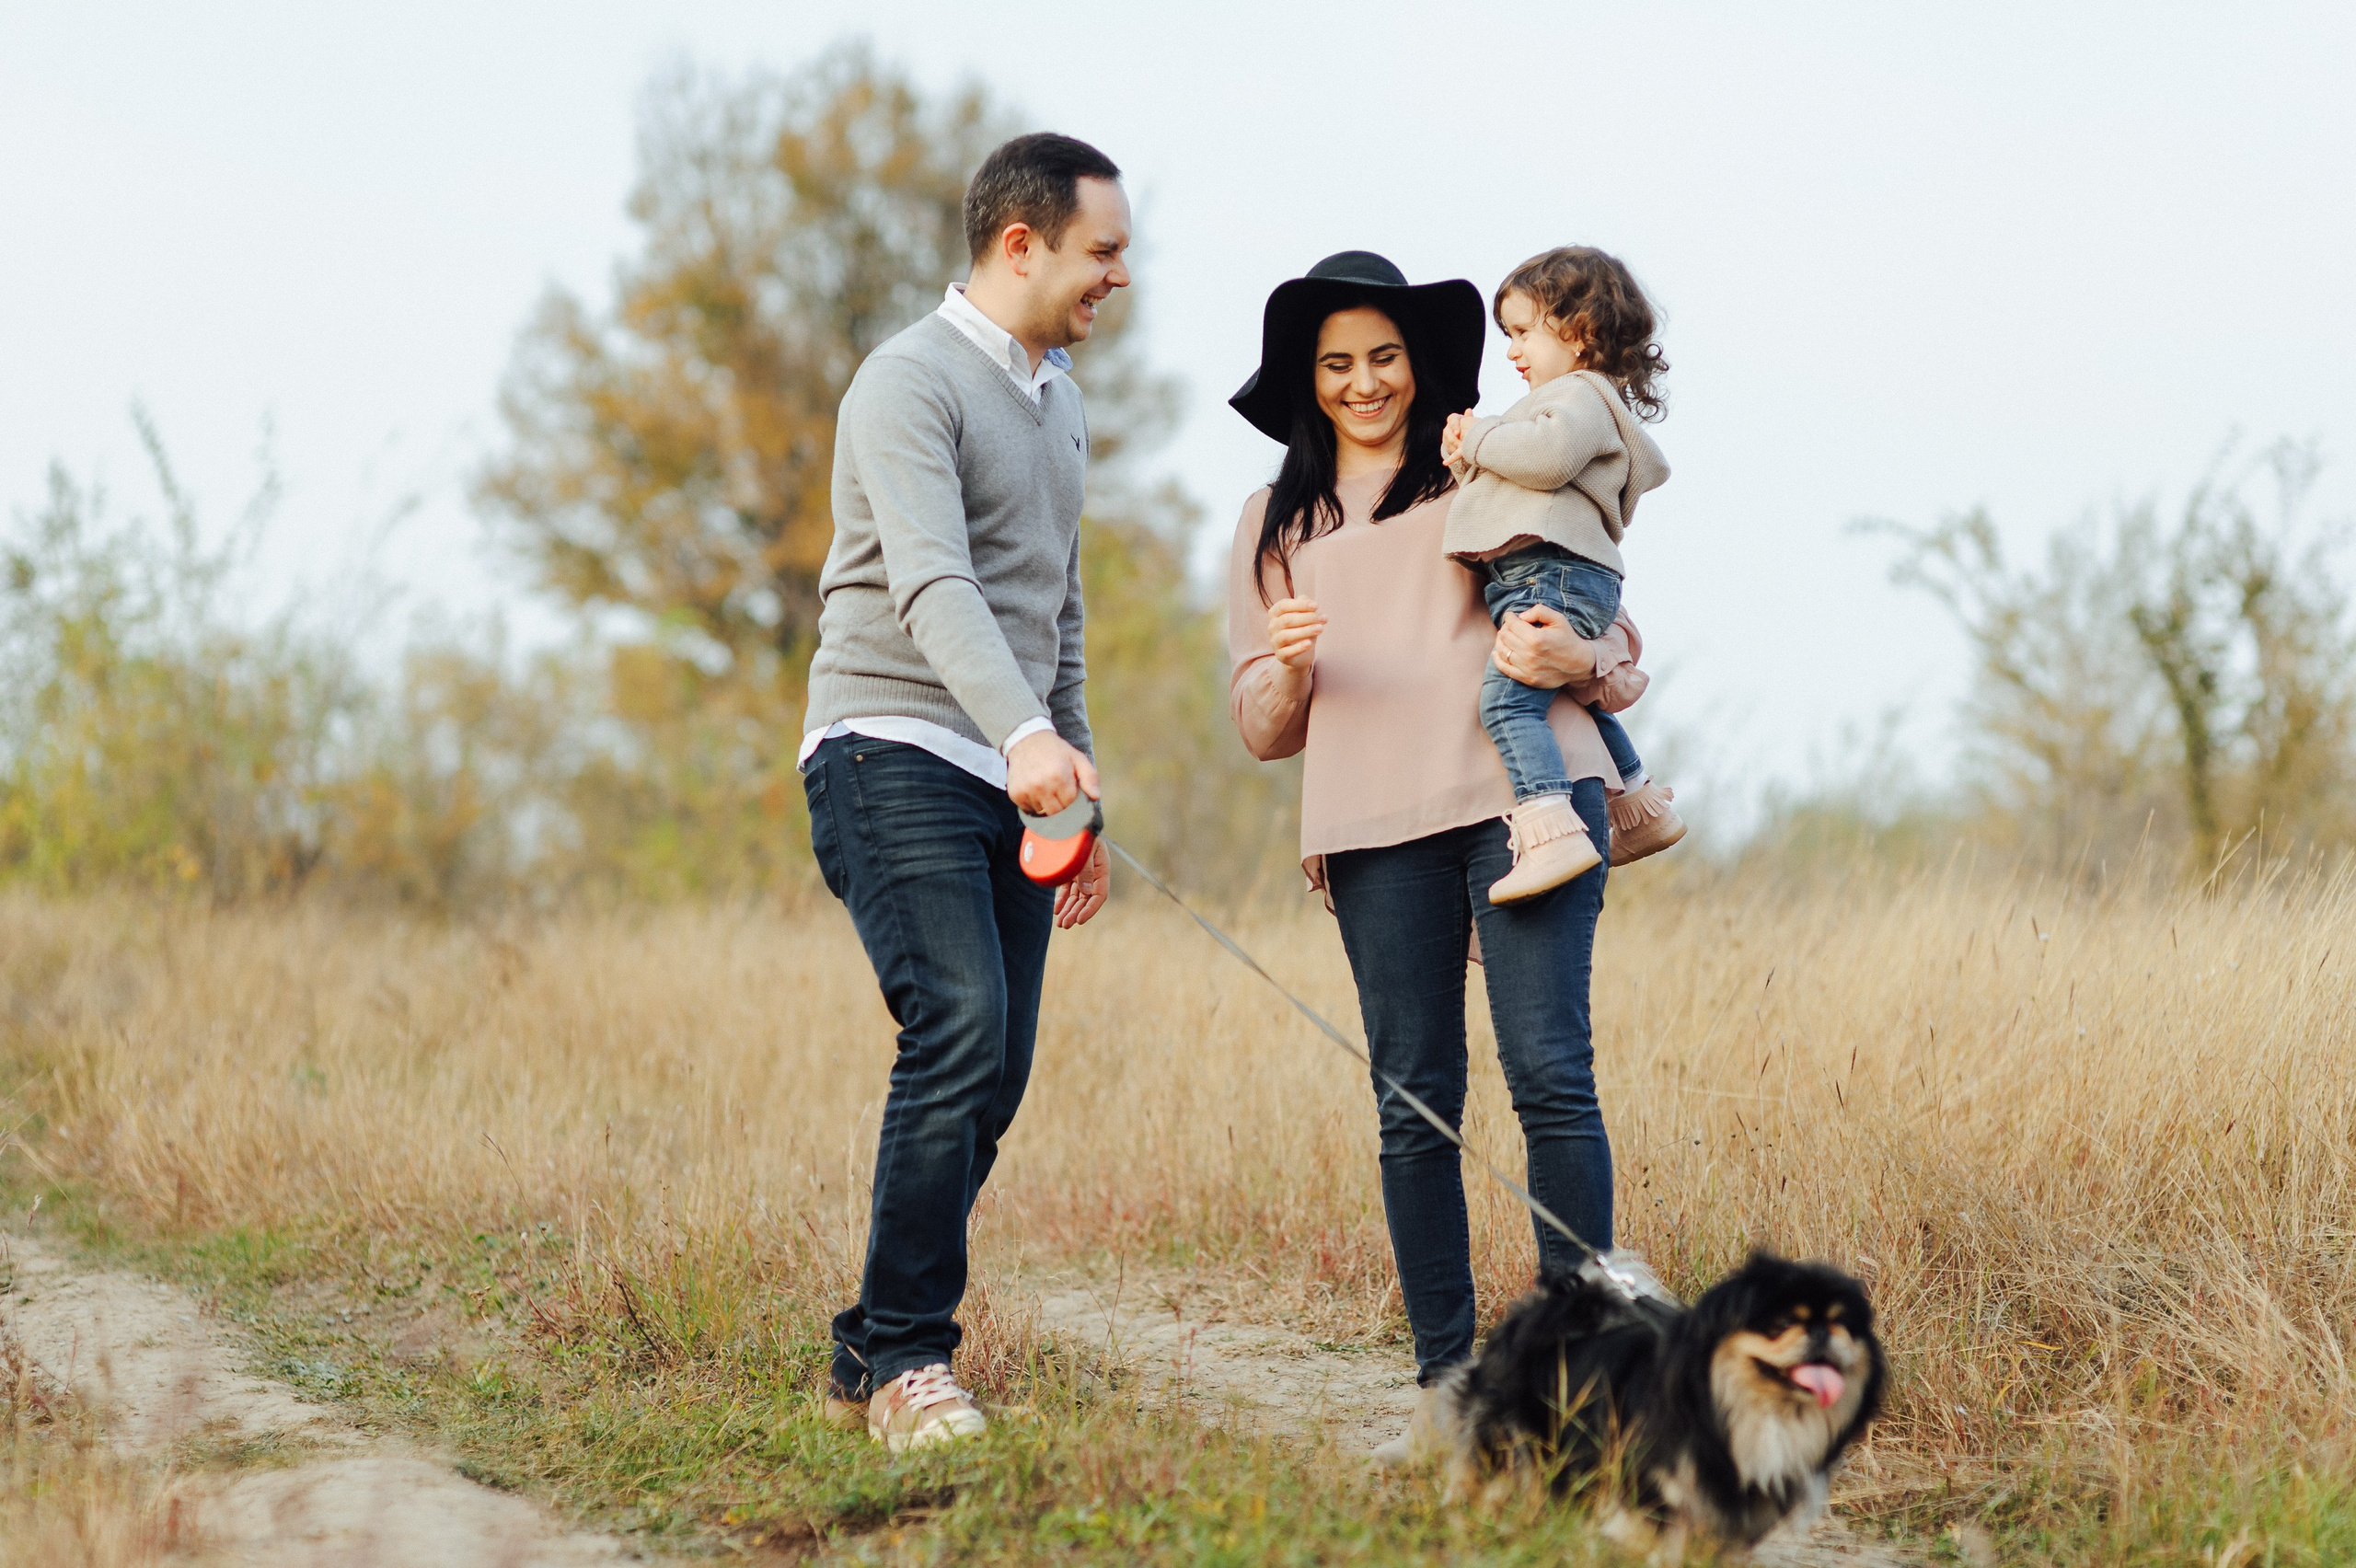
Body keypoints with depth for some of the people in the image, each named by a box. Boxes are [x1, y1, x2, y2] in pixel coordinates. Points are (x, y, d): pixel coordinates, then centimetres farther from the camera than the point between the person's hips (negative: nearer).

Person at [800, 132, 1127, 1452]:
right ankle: (909, 1359, -16)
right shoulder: (913, 383, -9)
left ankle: (871, 1362, 9)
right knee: (962, 1032, -22)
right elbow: (933, 585, -25)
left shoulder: (1061, 404, 20)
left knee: (992, 1077, 1)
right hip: (894, 752, -8)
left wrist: (1084, 799, 24)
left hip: (1015, 779, 8)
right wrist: (1028, 736, -40)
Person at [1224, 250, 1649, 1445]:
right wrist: (1287, 664, -2)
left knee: (1548, 1071, -12)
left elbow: (1621, 650, 18)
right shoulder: (1275, 525, 22)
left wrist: (1576, 663, -7)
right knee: (1414, 1101, -2)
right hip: (1374, 830, 2)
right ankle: (1444, 1358, 4)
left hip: (1526, 796, -2)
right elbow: (1261, 729, 21)